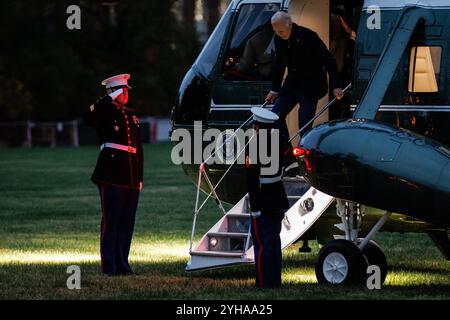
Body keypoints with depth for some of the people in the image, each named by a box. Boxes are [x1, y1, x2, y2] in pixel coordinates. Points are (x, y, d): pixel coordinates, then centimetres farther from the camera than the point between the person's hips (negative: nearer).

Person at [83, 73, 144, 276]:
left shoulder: (132, 115, 19)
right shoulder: (106, 111, 0)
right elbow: (89, 119, -25)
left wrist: (140, 176, 16)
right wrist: (109, 99, -21)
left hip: (131, 178, 6)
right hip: (111, 176, -6)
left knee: (127, 223, 7)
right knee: (110, 222, -4)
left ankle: (122, 265, 13)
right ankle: (109, 267, -2)